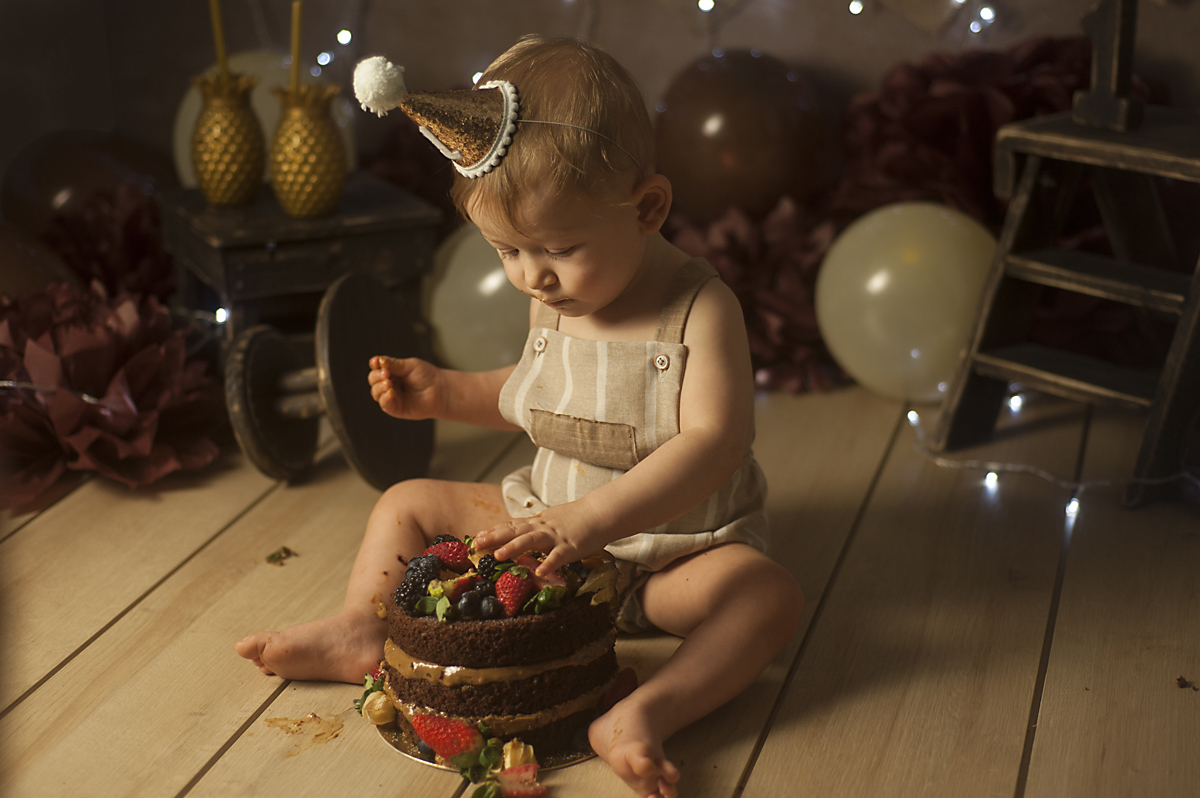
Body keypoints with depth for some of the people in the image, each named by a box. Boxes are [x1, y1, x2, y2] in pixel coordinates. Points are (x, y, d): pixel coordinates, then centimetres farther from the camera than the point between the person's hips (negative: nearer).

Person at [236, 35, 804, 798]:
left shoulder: (698, 309, -22)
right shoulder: (553, 299, -2)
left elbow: (712, 443, -35)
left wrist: (592, 518, -45)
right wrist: (446, 392, 1)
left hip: (669, 551, -6)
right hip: (548, 522, 6)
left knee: (768, 592, -35)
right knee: (408, 504, 3)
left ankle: (645, 713, -50)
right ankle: (362, 630, -11)